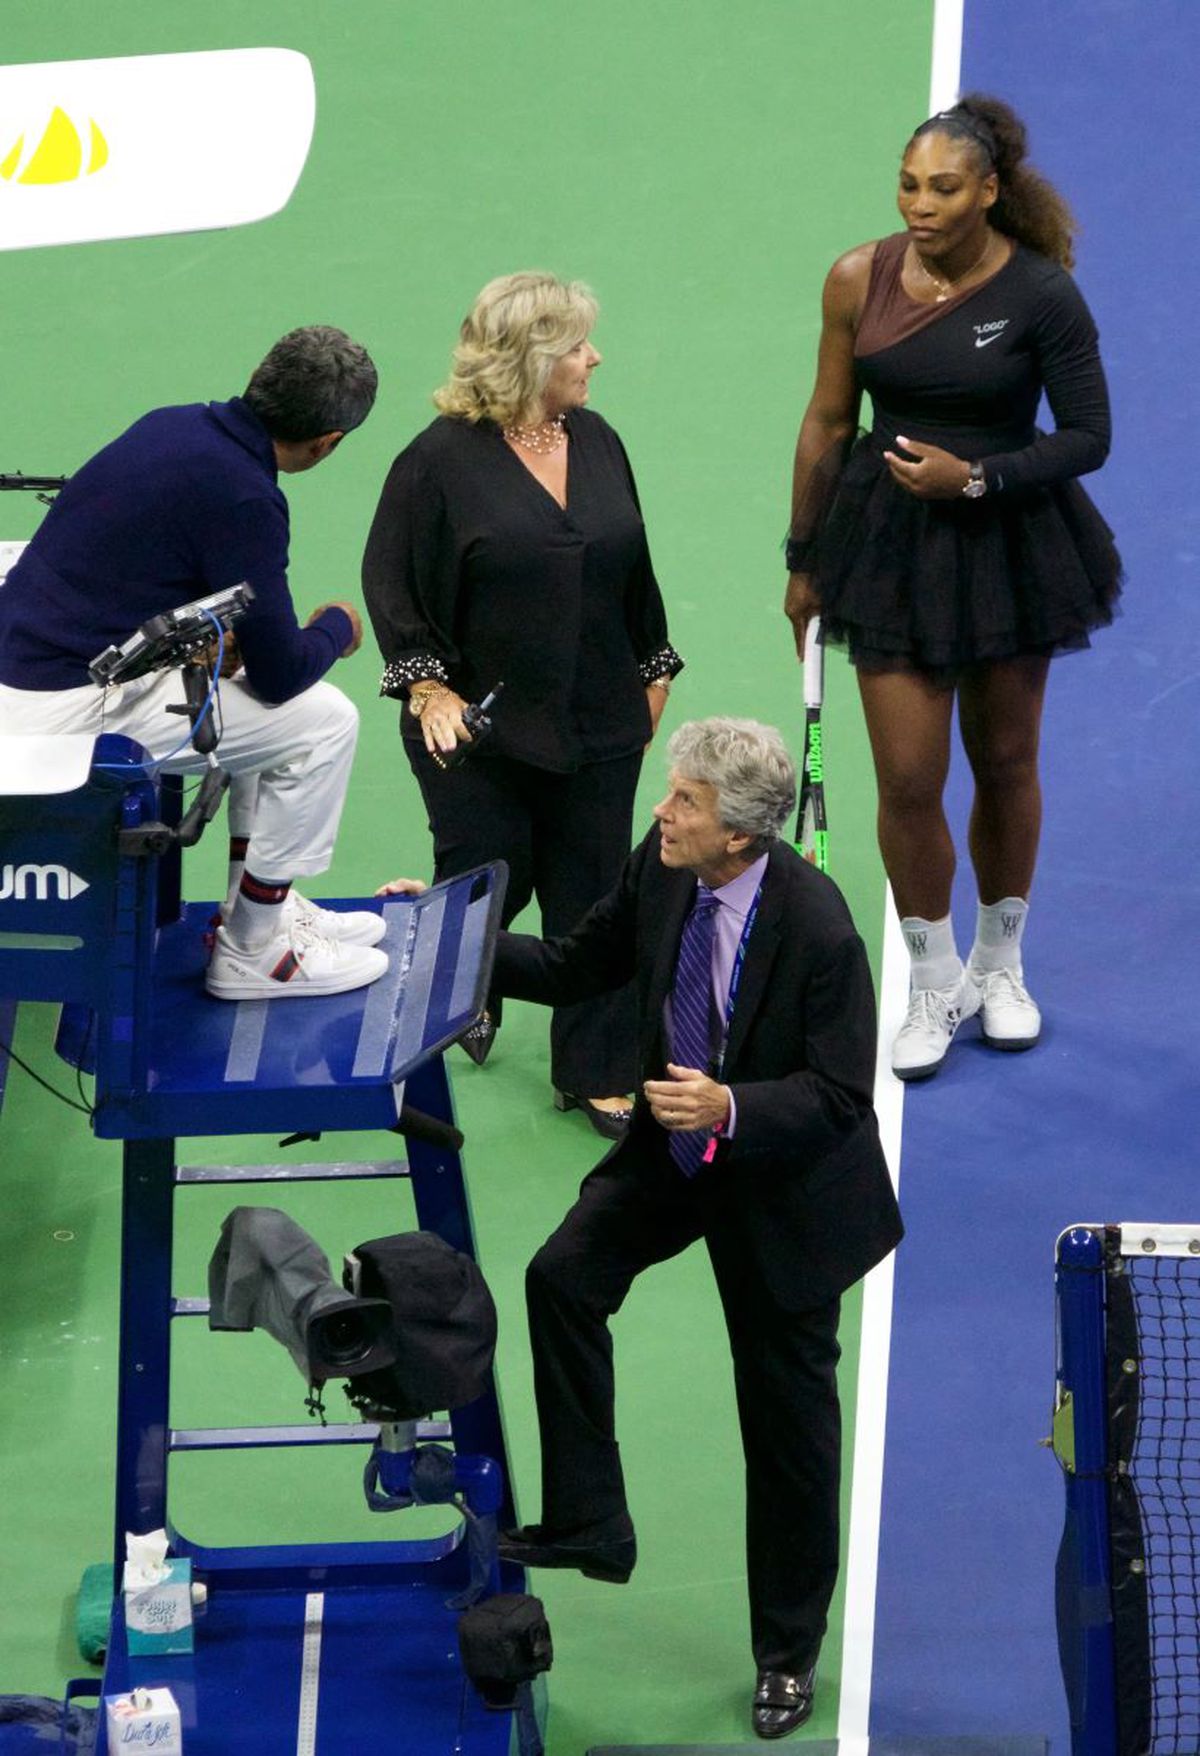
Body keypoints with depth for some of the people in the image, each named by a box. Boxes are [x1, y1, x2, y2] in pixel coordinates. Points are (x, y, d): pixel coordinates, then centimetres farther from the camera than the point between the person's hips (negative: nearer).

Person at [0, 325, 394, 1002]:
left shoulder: (174, 425, 7)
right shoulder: (243, 496, -19)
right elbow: (281, 672, -13)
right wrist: (337, 627, 8)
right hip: (71, 708, -9)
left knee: (272, 705, 24)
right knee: (324, 718, -2)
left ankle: (262, 908, 29)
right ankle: (252, 951, 9)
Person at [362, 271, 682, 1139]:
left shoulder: (596, 442, 5)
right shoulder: (442, 459, -11)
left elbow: (633, 571, 15)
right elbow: (391, 581, -6)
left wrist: (653, 675, 18)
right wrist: (427, 687, -11)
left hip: (597, 727, 4)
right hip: (479, 732, -4)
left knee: (592, 898, 7)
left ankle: (598, 1075, 18)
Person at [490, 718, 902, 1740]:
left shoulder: (817, 929, -31)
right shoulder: (661, 868, -13)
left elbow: (839, 1096, -24)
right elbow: (579, 968, 2)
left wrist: (730, 1108, -38)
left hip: (784, 1187, -6)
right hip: (674, 1150, 6)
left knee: (788, 1415, 6)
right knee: (565, 1277, -15)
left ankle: (787, 1653, 22)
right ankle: (586, 1523, 0)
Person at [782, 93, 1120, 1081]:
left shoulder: (1041, 293, -15)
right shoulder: (860, 280, -8)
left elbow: (1087, 437, -9)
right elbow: (827, 424, 3)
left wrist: (975, 478, -22)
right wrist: (804, 562, 8)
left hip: (1008, 545, -1)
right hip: (891, 546, 1)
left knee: (1005, 762, 14)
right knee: (908, 782, -1)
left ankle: (999, 966, 36)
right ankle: (936, 986, 19)